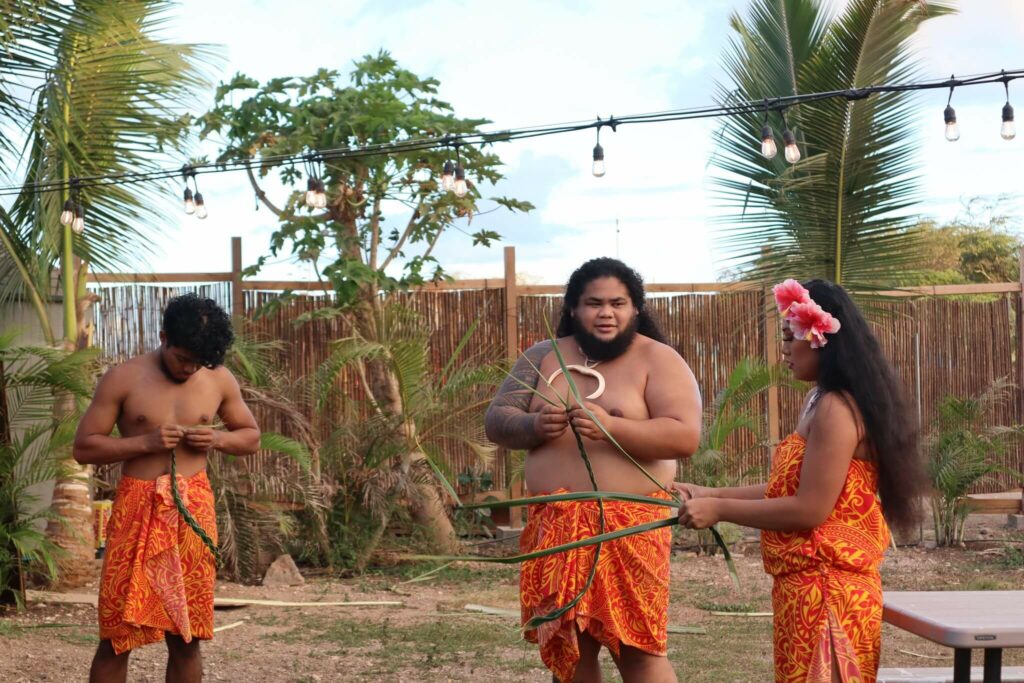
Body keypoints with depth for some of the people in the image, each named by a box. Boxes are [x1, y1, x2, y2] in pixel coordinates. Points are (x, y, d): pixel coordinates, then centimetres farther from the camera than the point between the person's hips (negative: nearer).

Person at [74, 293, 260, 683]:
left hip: (193, 509, 3)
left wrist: (218, 438, -6)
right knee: (117, 635, -2)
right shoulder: (124, 379, -4)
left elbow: (251, 437, 16)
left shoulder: (219, 380, 4)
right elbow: (83, 448, -4)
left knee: (186, 636, 7)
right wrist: (146, 442, -17)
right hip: (137, 509, -2)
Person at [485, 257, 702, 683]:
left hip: (630, 525, -4)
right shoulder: (543, 357, 11)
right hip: (555, 528, 4)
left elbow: (685, 437, -12)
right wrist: (535, 425, -16)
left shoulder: (659, 360, -1)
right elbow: (496, 422, 7)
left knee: (637, 649, -6)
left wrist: (611, 426, -25)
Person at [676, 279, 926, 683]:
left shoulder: (835, 408, -18)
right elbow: (788, 489, 17)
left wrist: (719, 510, -13)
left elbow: (809, 510, -21)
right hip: (808, 585, 10)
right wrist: (713, 494, 11)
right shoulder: (820, 402, 14)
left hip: (824, 587, -10)